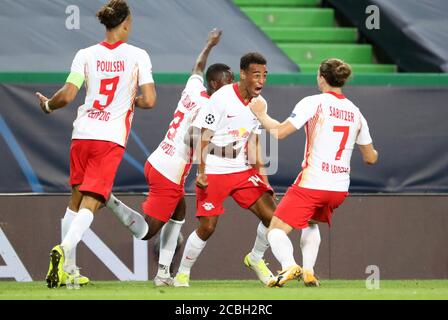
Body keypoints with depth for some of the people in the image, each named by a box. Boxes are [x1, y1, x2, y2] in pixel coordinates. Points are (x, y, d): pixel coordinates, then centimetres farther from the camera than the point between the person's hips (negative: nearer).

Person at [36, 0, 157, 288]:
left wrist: (48, 105, 16)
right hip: (112, 138, -3)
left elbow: (67, 96, -5)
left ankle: (68, 268, 19)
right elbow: (149, 101, -9)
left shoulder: (86, 55, 1)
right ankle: (65, 249, -32)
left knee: (77, 199, 17)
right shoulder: (138, 56, -3)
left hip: (82, 134, 3)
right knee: (91, 202, -7)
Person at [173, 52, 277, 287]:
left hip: (243, 170, 6)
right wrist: (201, 172, -16)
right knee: (207, 226, -8)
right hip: (214, 171, -6)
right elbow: (204, 137, -12)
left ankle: (256, 259, 19)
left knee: (270, 214, -6)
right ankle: (182, 274, 10)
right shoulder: (222, 99, -16)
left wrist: (258, 168, 6)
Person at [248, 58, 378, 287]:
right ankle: (308, 272, 17)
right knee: (311, 223, 33)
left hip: (311, 183, -6)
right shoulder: (355, 112, 9)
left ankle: (289, 266, -30)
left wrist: (260, 114, 5)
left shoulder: (313, 103, -7)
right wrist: (373, 153, 40)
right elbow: (370, 157, 16)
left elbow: (280, 132, -12)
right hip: (340, 188, 6)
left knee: (276, 230, -2)